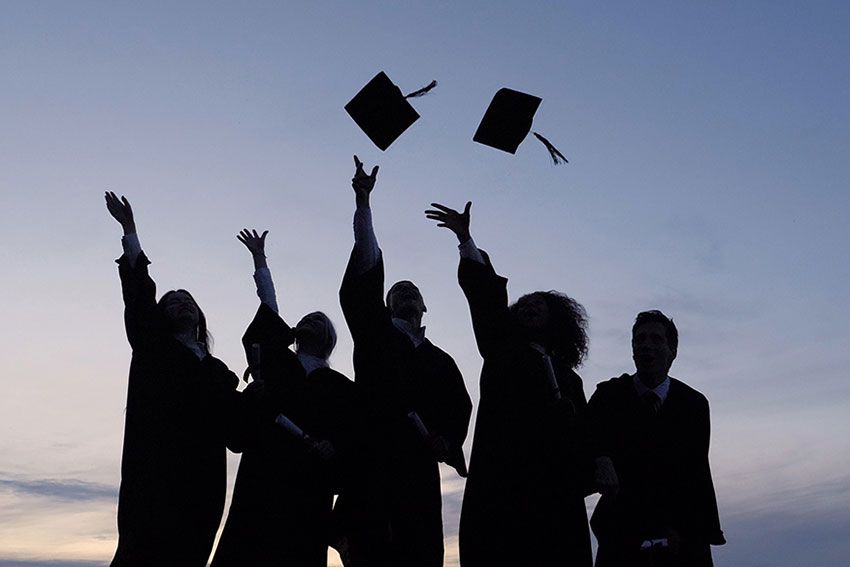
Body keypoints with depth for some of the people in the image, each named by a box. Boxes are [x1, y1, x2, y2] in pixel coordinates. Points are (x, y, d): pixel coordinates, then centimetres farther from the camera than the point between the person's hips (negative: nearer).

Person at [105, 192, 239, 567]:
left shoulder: (218, 370, 21)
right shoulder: (153, 347, 13)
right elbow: (139, 295, 3)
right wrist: (129, 230, -1)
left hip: (202, 478, 3)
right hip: (157, 472, -3)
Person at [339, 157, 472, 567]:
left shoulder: (440, 361, 21)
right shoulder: (375, 336, 13)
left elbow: (459, 409, 16)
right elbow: (363, 280, 4)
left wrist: (448, 441, -8)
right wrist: (362, 201, -2)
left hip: (420, 468, 3)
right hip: (373, 463, -3)